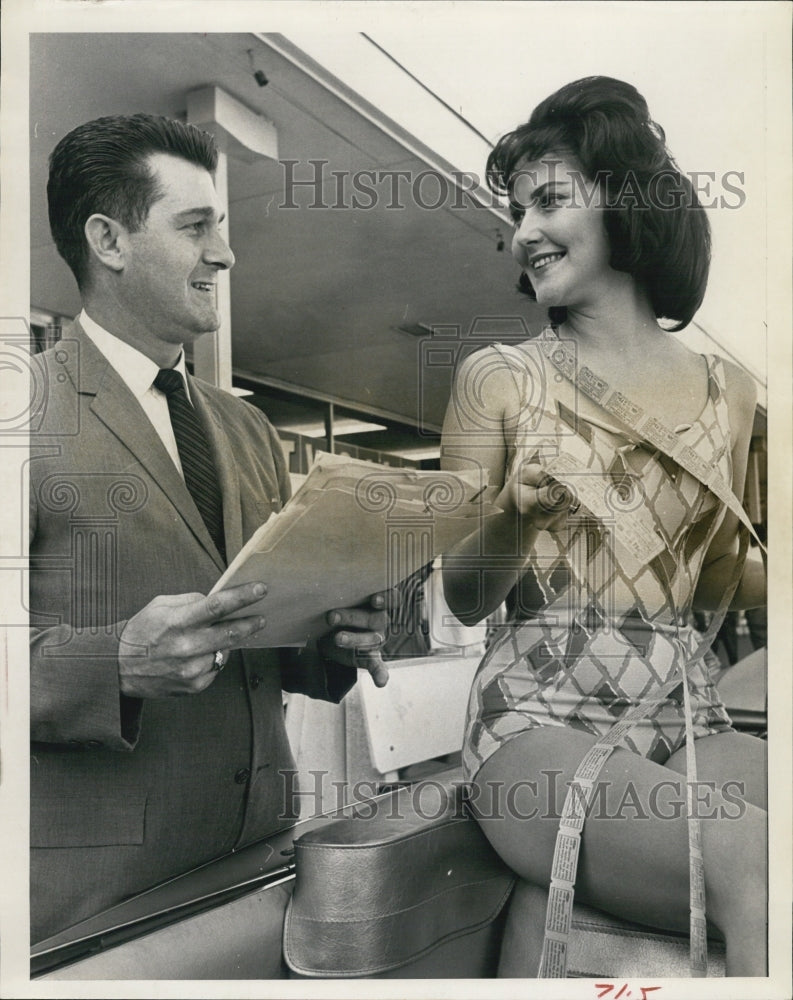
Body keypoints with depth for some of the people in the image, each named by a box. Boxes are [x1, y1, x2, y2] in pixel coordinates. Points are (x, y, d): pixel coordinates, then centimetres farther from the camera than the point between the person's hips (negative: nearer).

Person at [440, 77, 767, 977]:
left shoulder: (725, 390, 10)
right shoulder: (498, 378, 2)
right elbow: (462, 599, 3)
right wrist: (518, 519, -17)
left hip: (684, 710, 4)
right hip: (538, 713, -3)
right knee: (746, 858, -29)